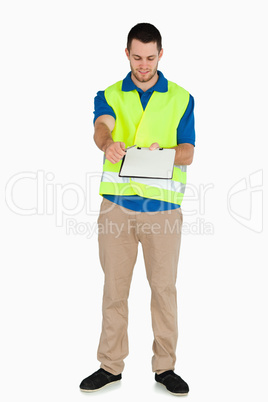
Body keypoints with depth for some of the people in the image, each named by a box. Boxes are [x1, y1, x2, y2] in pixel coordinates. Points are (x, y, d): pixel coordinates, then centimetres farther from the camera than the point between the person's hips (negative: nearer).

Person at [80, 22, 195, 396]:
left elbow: (187, 152, 1)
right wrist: (108, 144, -38)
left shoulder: (181, 98, 8)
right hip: (117, 204, 1)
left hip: (164, 205, 0)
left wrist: (165, 153, -22)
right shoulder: (110, 95, 9)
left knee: (164, 287, 4)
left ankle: (165, 366, 18)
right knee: (114, 286, 6)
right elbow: (101, 127, -14)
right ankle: (111, 365, 19)